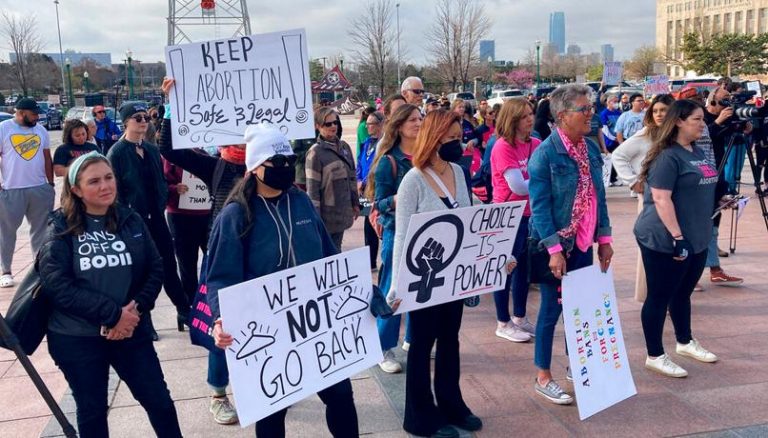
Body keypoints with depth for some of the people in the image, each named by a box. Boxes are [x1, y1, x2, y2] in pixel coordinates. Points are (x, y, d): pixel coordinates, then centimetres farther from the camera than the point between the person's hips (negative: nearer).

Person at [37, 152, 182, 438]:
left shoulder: (131, 221, 2)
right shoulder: (61, 228, -6)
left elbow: (156, 270, 2)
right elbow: (56, 283, -15)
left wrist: (136, 309, -15)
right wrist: (112, 314, -20)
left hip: (131, 331, 2)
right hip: (76, 338, -2)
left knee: (160, 403, 8)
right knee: (92, 411, 14)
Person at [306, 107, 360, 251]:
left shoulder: (344, 146, 7)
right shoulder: (315, 152, -12)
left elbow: (352, 177, 15)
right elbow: (312, 188, -13)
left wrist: (355, 203, 14)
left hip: (343, 211, 6)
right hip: (327, 215, -6)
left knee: (336, 249, 13)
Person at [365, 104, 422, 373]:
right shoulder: (388, 161, -8)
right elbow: (380, 203, -11)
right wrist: (395, 200, -30)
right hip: (397, 232, -5)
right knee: (391, 290, 1)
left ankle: (413, 339, 31)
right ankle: (385, 349, 11)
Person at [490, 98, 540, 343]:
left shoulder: (535, 144, 4)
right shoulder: (503, 147, -16)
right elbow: (518, 186, -20)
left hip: (530, 214, 7)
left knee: (524, 266, 16)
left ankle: (519, 317, 30)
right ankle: (503, 324, 15)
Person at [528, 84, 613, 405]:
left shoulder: (591, 149, 6)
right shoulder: (545, 153, -15)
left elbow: (599, 196, 11)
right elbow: (539, 206, -17)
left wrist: (604, 238, 7)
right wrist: (554, 249, -21)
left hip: (583, 243, 7)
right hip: (556, 244, -6)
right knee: (552, 309, 3)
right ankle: (543, 378, 17)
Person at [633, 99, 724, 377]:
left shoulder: (697, 152, 12)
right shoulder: (668, 156, -16)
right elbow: (661, 199, -23)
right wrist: (677, 237, -25)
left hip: (697, 239, 9)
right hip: (665, 240, -9)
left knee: (683, 293, 22)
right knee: (659, 297, 2)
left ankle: (685, 342, 39)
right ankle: (655, 356, 12)